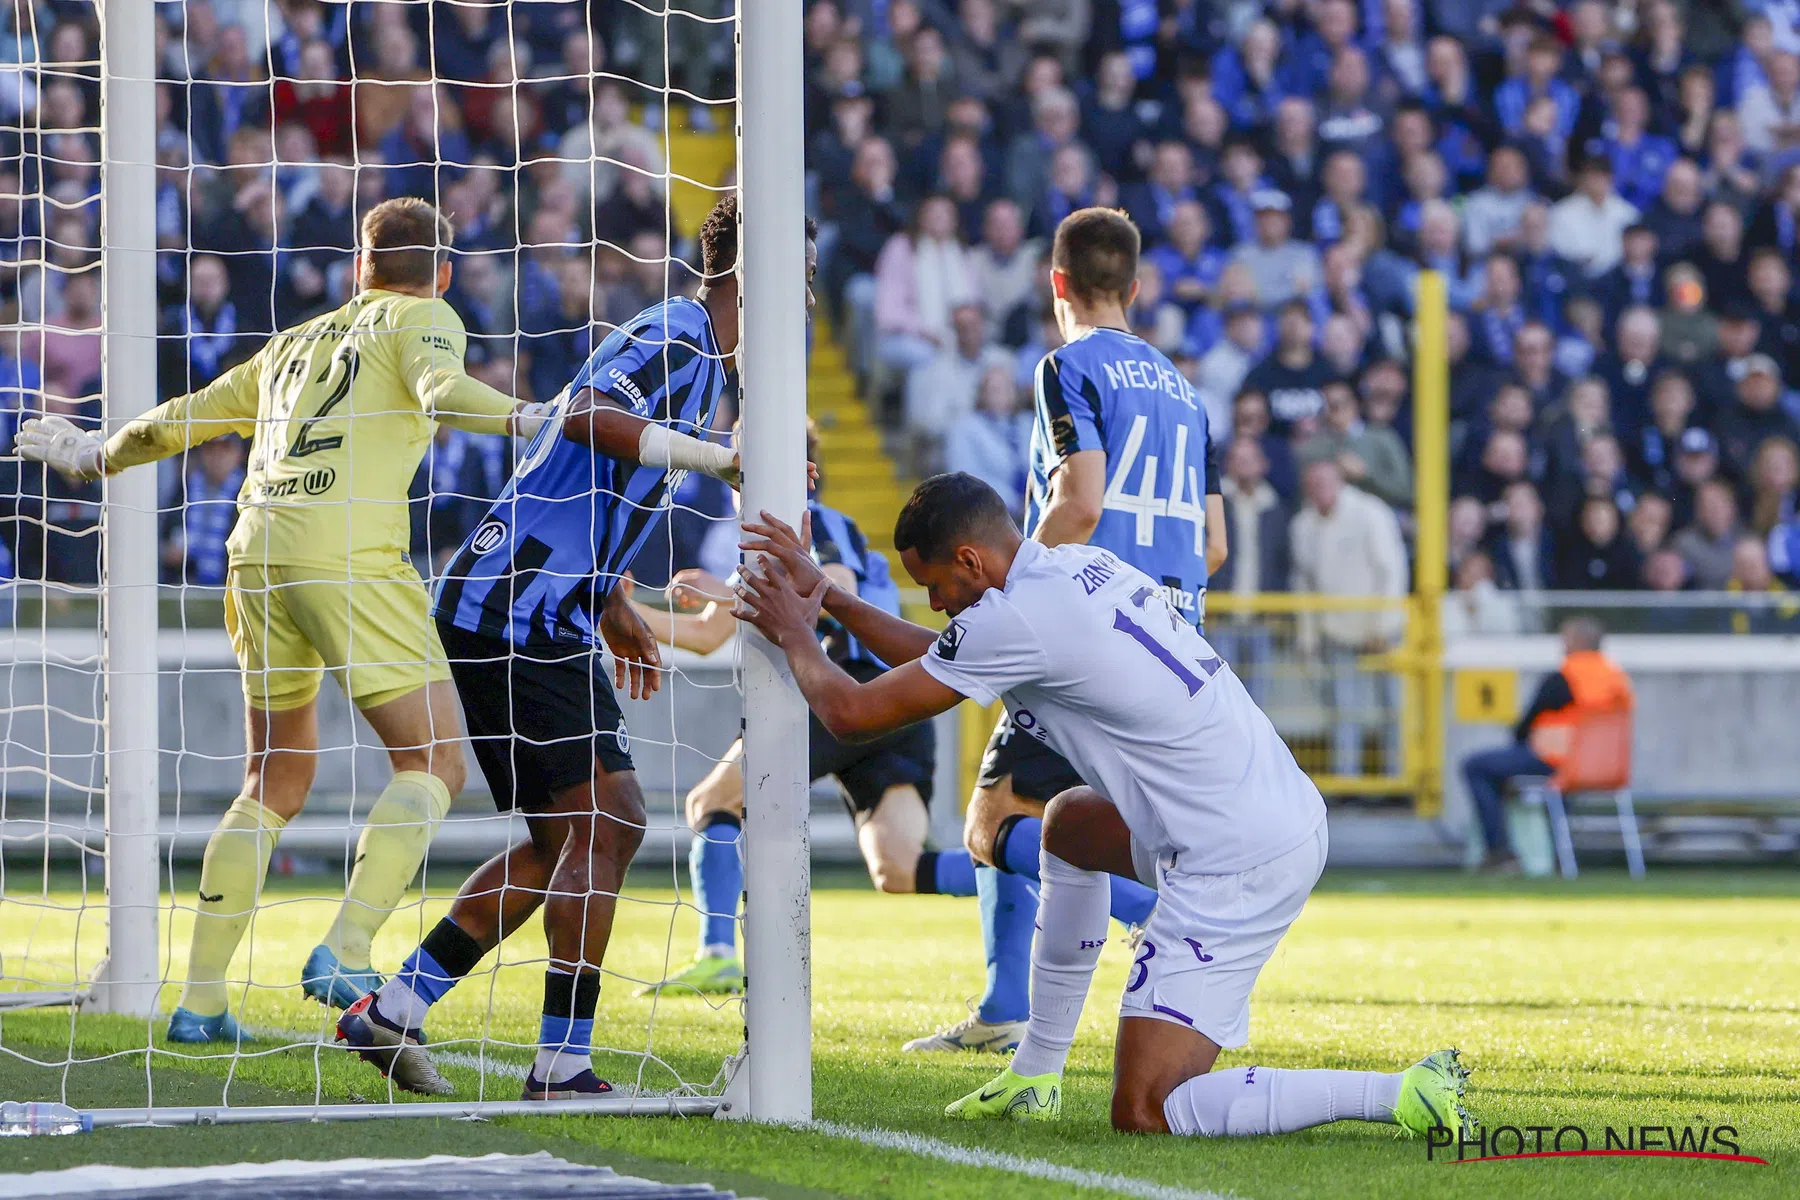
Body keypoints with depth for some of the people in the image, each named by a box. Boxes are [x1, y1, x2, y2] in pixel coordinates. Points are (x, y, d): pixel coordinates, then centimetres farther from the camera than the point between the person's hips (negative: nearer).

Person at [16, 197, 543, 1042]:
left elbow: (184, 419, 36)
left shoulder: (294, 344, 27)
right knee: (432, 763, -4)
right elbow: (441, 391, -13)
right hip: (351, 558, -7)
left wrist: (98, 459, 51)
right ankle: (343, 954, -20)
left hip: (258, 554, 7)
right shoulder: (419, 318, 10)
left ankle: (200, 1000, 11)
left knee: (275, 782, 16)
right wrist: (521, 419, -24)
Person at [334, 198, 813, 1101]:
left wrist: (611, 605, 29)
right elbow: (586, 417, -31)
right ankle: (561, 1065, -11)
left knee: (566, 838, 12)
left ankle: (392, 1012, 15)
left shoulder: (688, 342, 21)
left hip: (541, 614, 11)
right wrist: (722, 459, -32)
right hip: (516, 613, -11)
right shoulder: (676, 334, -12)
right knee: (604, 820, -13)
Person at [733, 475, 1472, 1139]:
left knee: (1143, 1112, -9)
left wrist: (795, 634, 13)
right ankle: (1035, 1076, 37)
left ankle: (1407, 1096, -15)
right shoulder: (1079, 566, 12)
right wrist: (828, 597, 30)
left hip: (1235, 868, -10)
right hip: (1290, 812, 10)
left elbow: (851, 713, -5)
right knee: (1070, 825, 33)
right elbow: (945, 661, 28)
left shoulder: (1016, 619, -15)